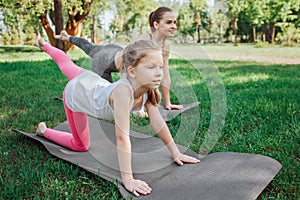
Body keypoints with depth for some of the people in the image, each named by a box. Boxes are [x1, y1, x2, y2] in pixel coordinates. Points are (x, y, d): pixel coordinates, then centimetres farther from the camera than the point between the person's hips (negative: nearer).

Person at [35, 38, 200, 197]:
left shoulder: (148, 88, -29)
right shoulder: (123, 90, -50)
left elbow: (157, 122, -22)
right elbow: (122, 136, -49)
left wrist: (176, 153, -19)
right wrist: (128, 180, -46)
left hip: (92, 81, 5)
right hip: (75, 95, -5)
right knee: (81, 146, 9)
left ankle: (47, 47, 62)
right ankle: (44, 131, 30)